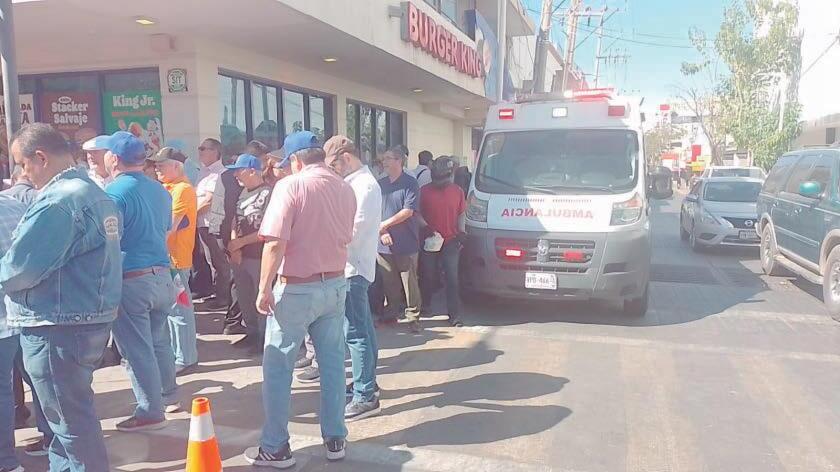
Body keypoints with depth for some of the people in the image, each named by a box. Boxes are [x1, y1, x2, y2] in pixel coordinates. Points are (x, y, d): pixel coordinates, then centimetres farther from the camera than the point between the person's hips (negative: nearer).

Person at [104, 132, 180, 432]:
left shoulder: (114, 192, -14)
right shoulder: (160, 190, 9)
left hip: (130, 280, -7)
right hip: (161, 274, 8)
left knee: (136, 350, 2)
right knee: (159, 341, 19)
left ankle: (151, 412, 10)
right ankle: (169, 396, 31)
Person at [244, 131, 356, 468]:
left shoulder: (291, 186, -13)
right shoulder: (345, 189, 5)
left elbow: (276, 243, -20)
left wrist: (264, 288, -13)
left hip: (297, 289, -6)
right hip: (336, 285, 6)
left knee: (277, 369, 6)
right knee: (333, 364, 13)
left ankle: (275, 448, 14)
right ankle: (335, 440, 22)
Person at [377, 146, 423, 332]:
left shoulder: (410, 183, -4)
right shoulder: (380, 184, 11)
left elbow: (408, 211, -12)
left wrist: (384, 224, -12)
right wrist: (381, 232, -7)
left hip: (406, 243, -4)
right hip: (383, 244, 5)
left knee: (409, 282, 1)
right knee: (389, 282, 11)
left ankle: (413, 317, 10)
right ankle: (392, 314, 24)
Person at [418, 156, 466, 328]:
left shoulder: (457, 191, 6)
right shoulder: (425, 191, -1)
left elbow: (461, 214, 13)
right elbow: (417, 214, 1)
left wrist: (461, 233, 2)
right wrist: (428, 229, -13)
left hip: (451, 242, 1)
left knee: (452, 279, 0)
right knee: (428, 277, 10)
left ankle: (455, 315, 4)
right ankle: (424, 307, 31)